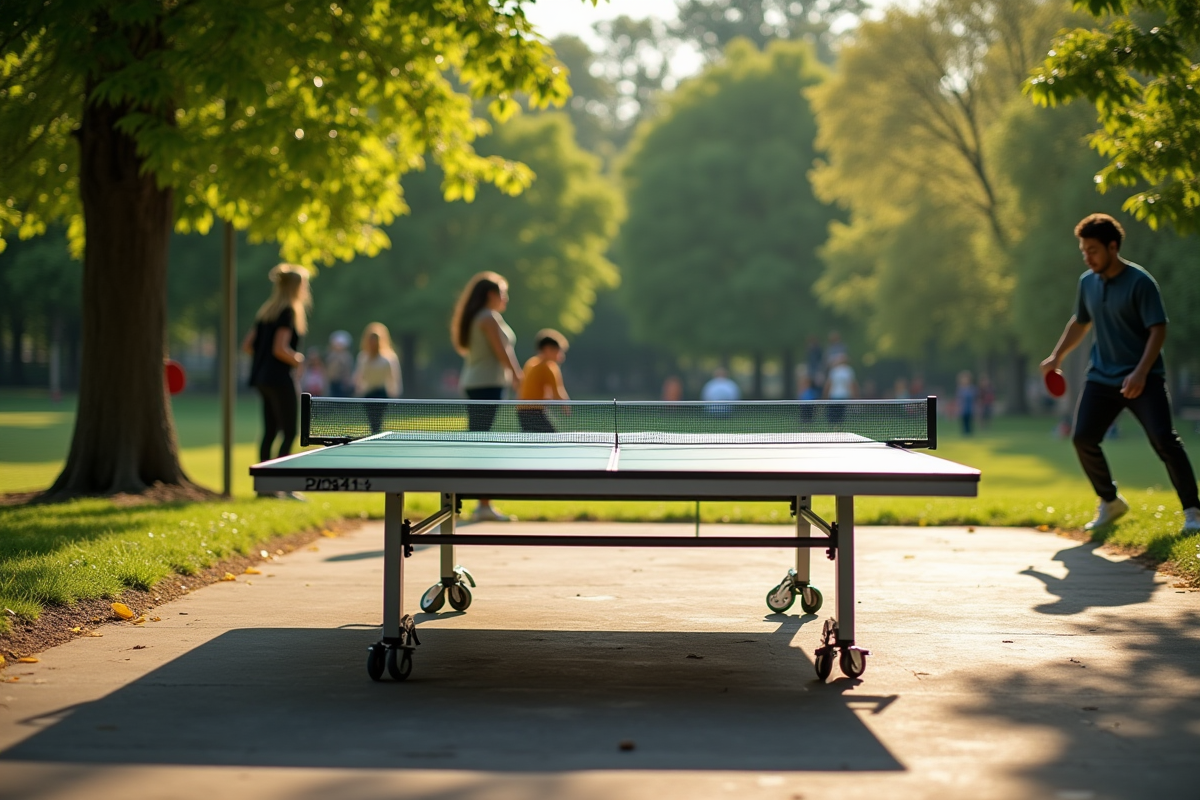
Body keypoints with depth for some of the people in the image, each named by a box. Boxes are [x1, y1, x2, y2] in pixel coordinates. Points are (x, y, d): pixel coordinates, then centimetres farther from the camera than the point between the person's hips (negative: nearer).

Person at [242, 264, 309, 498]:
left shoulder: (266, 311, 14)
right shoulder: (288, 312, -12)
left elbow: (247, 344, 14)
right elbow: (280, 349, -21)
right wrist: (297, 359, -5)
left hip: (263, 379, 9)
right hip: (281, 379, -9)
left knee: (270, 432, 10)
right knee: (289, 433, -5)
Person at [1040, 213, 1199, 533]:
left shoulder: (1140, 282, -13)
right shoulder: (1087, 282, 7)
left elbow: (1158, 329, -16)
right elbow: (1080, 322, 24)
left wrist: (1141, 373, -26)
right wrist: (1056, 356, 16)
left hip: (1142, 378, -6)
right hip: (1102, 376, 6)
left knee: (1163, 439, -17)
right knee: (1083, 437, -4)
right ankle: (1110, 503, 16)